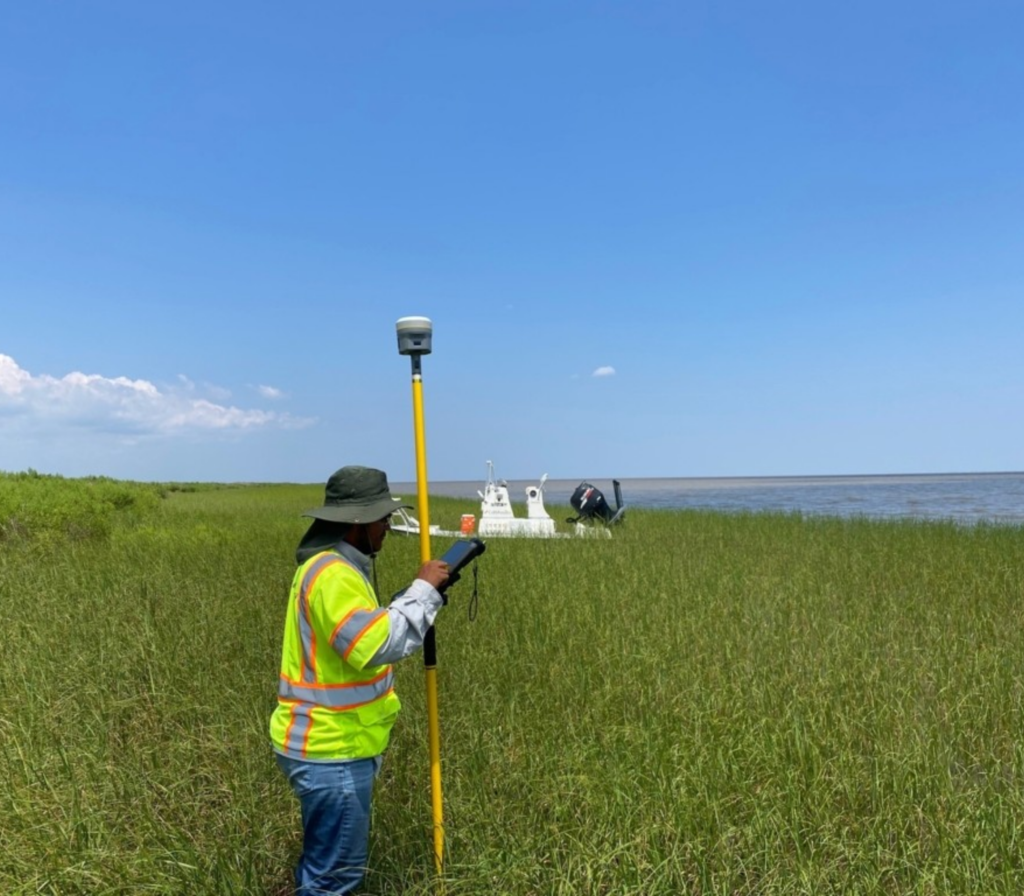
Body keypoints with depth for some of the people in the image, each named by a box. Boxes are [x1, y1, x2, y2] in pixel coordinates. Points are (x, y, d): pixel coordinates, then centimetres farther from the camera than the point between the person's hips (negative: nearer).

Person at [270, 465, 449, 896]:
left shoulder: (336, 565, 10)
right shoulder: (330, 573, -23)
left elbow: (368, 629, 17)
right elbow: (376, 645, -35)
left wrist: (424, 595, 6)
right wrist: (423, 591, -24)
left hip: (333, 742, 10)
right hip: (330, 749, -10)